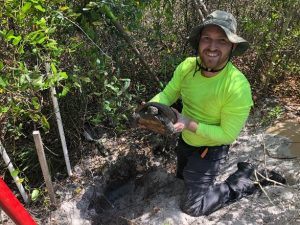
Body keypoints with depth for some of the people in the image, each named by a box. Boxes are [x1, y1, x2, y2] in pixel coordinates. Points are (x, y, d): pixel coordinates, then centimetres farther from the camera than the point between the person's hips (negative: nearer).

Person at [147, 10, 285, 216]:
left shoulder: (238, 86, -32)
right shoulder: (187, 66, -17)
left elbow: (227, 135, -26)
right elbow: (167, 94, -9)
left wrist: (189, 124, -36)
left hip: (211, 149, -6)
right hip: (185, 140, 6)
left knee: (192, 207, 2)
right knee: (182, 177, 31)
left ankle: (246, 179, 14)